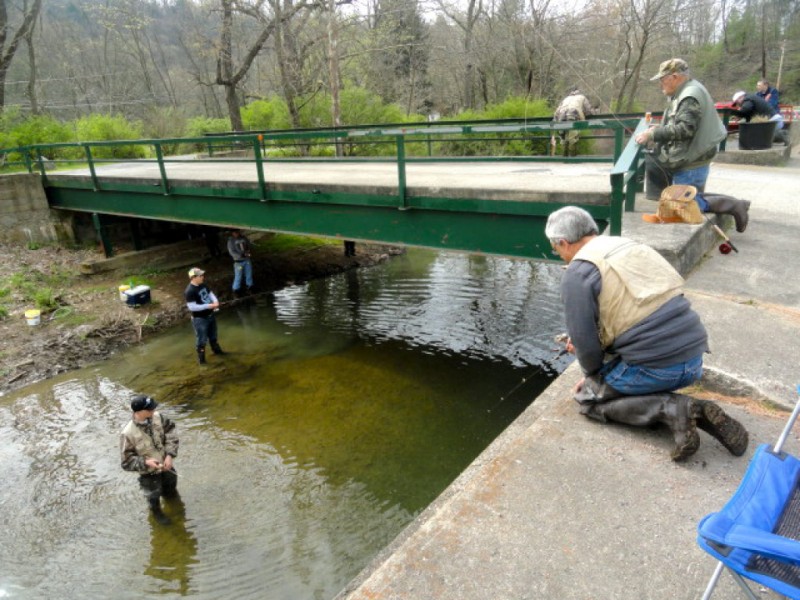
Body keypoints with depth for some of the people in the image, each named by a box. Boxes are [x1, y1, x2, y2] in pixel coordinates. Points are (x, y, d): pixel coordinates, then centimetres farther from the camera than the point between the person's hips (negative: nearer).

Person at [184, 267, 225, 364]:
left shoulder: (203, 285, -1)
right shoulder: (189, 291, -27)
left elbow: (210, 293, 10)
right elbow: (192, 307, -29)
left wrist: (215, 302, -13)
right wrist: (209, 306, -29)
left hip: (210, 315, 8)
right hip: (200, 319, -8)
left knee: (213, 335, 27)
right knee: (201, 339, 7)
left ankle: (216, 349, 48)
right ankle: (201, 358, 24)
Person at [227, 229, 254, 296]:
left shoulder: (243, 238, 0)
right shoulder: (231, 241, -10)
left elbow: (249, 246, 10)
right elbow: (232, 252, -14)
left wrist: (249, 250, -14)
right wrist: (242, 255, -24)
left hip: (247, 260, 4)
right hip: (238, 261, -4)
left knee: (249, 274, 15)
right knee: (238, 277, 1)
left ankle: (250, 287, 34)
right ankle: (236, 290, 17)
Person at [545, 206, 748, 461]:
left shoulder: (578, 273, -8)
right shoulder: (630, 247, 17)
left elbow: (584, 342, -9)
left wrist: (593, 375, 12)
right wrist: (584, 341, 24)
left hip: (655, 367, -8)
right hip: (693, 358, 8)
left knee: (589, 395, 13)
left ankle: (671, 409, -5)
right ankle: (696, 413, 8)